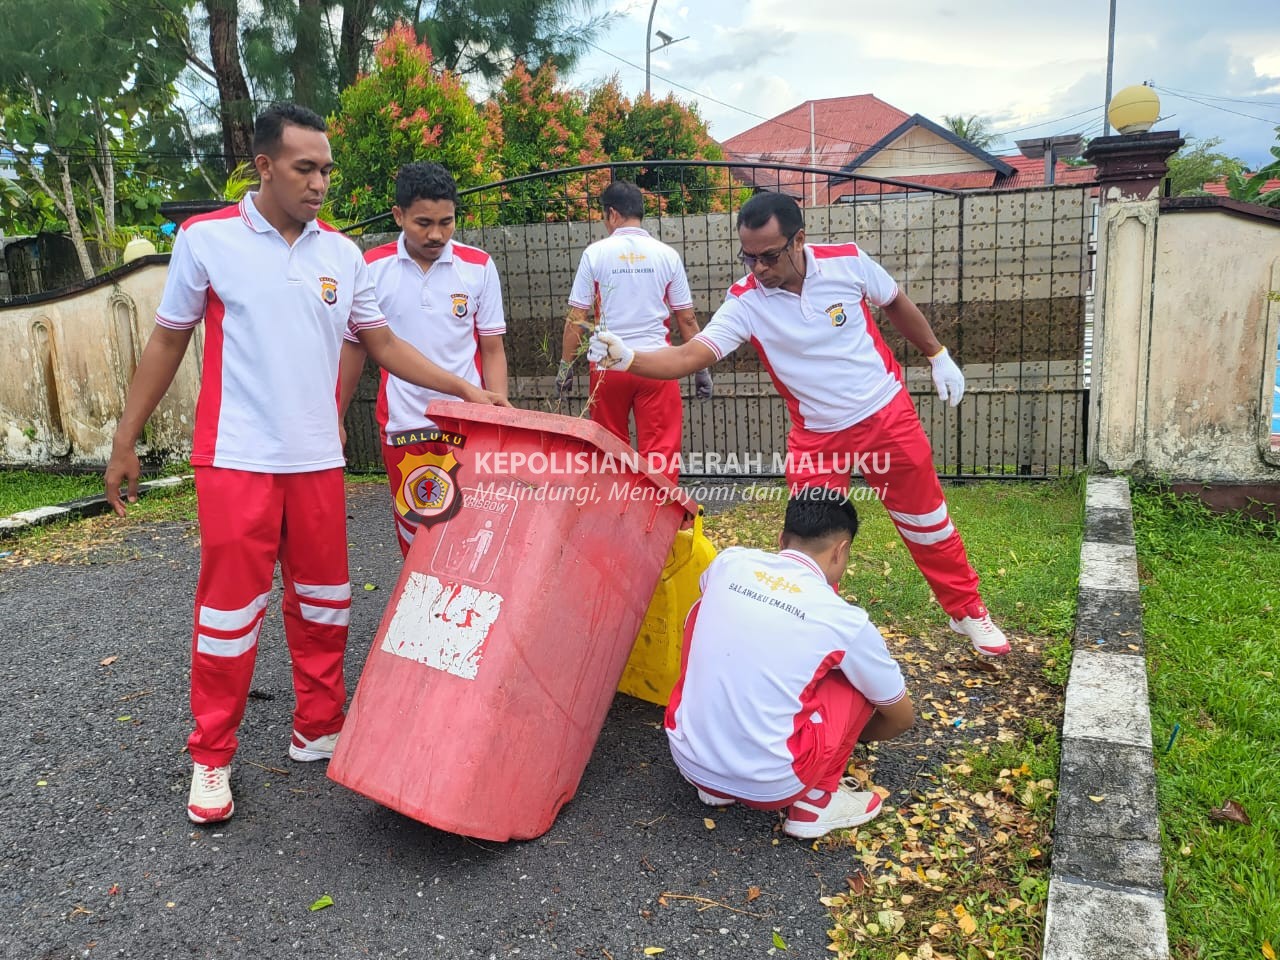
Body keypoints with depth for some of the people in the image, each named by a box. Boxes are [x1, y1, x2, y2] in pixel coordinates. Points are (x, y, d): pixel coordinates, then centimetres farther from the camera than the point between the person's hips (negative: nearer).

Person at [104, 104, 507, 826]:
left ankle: (319, 731, 28)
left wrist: (466, 390, 5)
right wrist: (126, 442, 5)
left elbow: (383, 344, 12)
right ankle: (212, 758, 19)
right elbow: (168, 342, 4)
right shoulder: (207, 238, -2)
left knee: (323, 605, 11)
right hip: (237, 460, -3)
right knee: (231, 608, 1)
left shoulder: (343, 253, 6)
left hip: (318, 460, 4)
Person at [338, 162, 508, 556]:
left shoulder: (479, 267, 0)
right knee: (415, 535, 8)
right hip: (402, 426, 1)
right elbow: (353, 347, 9)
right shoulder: (371, 268, -1)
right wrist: (335, 418, 10)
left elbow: (492, 349, 4)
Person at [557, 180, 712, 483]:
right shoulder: (667, 254, 2)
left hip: (609, 365, 1)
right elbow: (687, 318, 4)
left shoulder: (595, 253, -1)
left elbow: (576, 317, -1)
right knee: (661, 450, 1)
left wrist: (566, 365, 8)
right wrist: (701, 368, 11)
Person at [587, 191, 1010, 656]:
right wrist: (627, 357, -42)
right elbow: (690, 355, -26)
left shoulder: (849, 261, -13)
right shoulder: (746, 301, -16)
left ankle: (967, 610, 35)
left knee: (927, 522, 13)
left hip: (888, 416, 1)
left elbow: (897, 304, 6)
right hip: (817, 437, 0)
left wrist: (939, 357, 12)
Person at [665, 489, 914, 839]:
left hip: (688, 760, 3)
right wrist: (854, 734, 34)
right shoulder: (846, 620, -7)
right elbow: (902, 718, 10)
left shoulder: (730, 562, 1)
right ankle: (815, 802, 13)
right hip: (769, 785, -3)